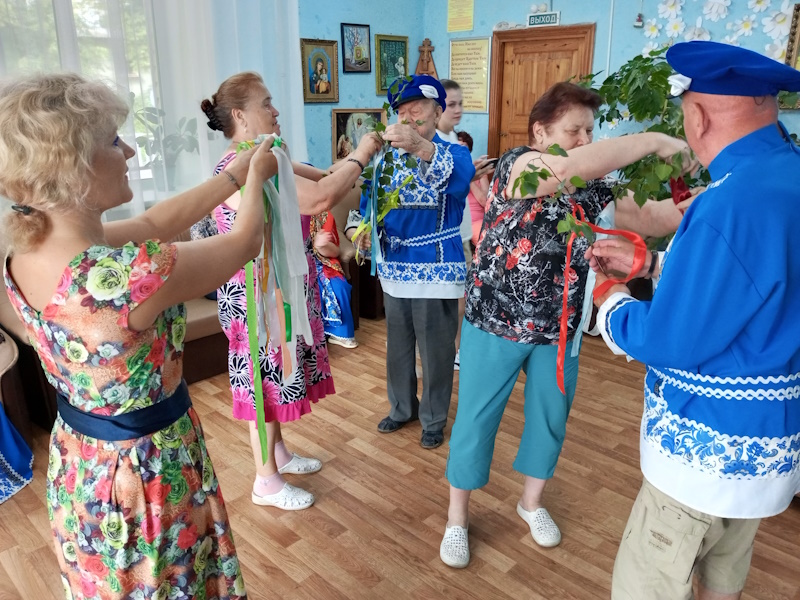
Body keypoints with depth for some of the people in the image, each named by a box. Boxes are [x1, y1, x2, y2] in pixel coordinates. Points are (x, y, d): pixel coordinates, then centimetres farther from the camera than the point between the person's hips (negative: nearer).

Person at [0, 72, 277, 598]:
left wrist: (234, 174, 8)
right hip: (146, 472, -7)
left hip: (78, 468, 8)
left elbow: (154, 223, 3)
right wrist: (255, 179, 3)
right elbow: (245, 243, -16)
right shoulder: (134, 274, -35)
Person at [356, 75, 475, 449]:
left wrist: (421, 146, -52)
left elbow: (460, 178, -34)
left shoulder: (453, 153, -9)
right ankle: (401, 408, 38)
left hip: (436, 270, -4)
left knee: (436, 350, 7)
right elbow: (369, 201, 9)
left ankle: (434, 419, 28)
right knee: (397, 345, 18)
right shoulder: (388, 157, 6)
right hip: (393, 268, 5)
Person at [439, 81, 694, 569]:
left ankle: (532, 502, 43)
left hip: (560, 328, 6)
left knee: (551, 418, 18)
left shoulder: (592, 186, 2)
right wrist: (651, 141, -30)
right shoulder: (517, 165, -15)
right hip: (496, 323, -5)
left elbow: (652, 221, 2)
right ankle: (457, 518, 28)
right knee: (476, 420, 6)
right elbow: (564, 167, -37)